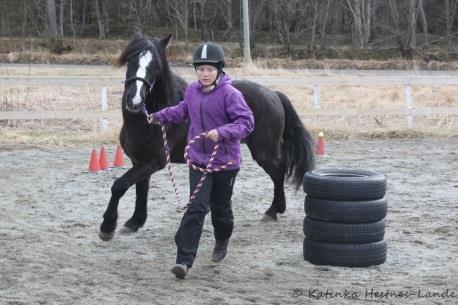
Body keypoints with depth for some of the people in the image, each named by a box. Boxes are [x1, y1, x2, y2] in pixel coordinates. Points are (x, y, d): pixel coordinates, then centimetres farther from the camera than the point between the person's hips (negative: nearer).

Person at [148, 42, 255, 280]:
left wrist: (222, 132, -35)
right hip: (198, 160, 3)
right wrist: (160, 116, 24)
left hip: (225, 162, -3)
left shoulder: (229, 94, -17)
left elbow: (247, 121, -23)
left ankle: (222, 243, 47)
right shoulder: (192, 90, 2)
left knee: (220, 207, 15)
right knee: (196, 208, -9)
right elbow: (183, 111, 24)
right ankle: (184, 260, -14)